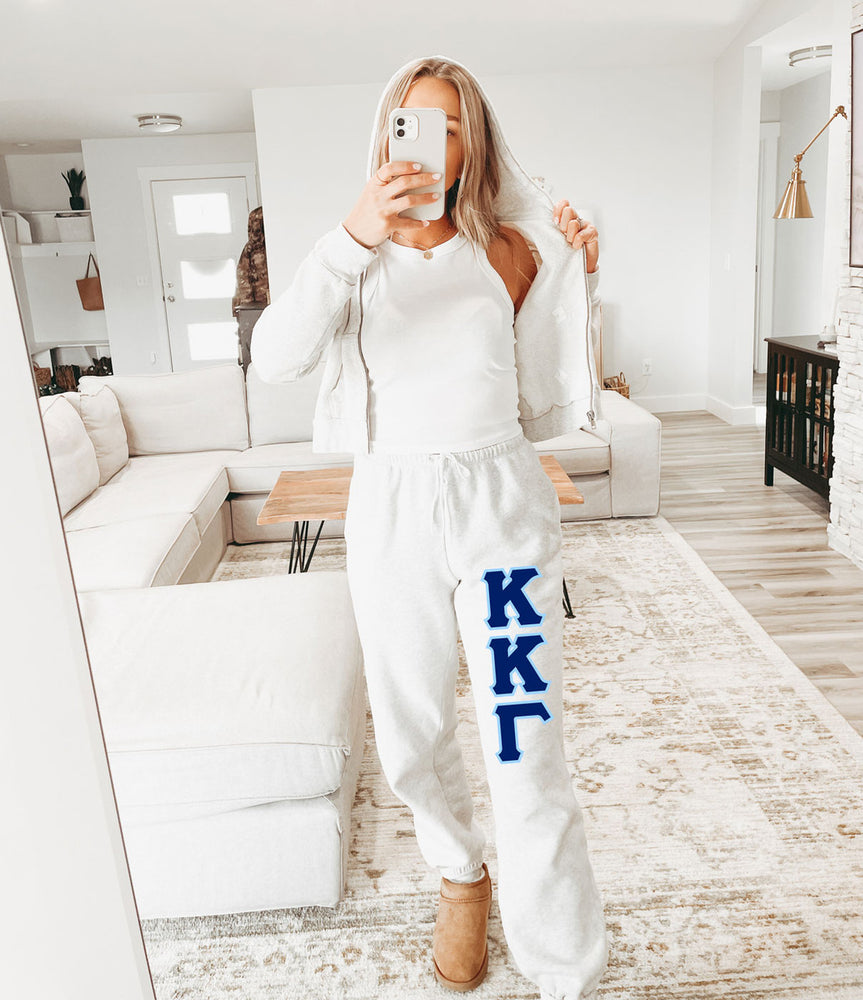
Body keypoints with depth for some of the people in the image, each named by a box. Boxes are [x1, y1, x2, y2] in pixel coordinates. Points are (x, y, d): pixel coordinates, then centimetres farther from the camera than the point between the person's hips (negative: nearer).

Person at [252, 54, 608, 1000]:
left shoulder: (508, 250, 4)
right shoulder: (357, 254, 4)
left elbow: (555, 395, 8)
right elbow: (273, 357, -15)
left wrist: (580, 278, -3)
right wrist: (353, 237, -26)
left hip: (500, 505, -1)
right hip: (389, 508, 2)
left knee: (524, 753, -4)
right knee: (411, 741, 14)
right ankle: (461, 871, 46)